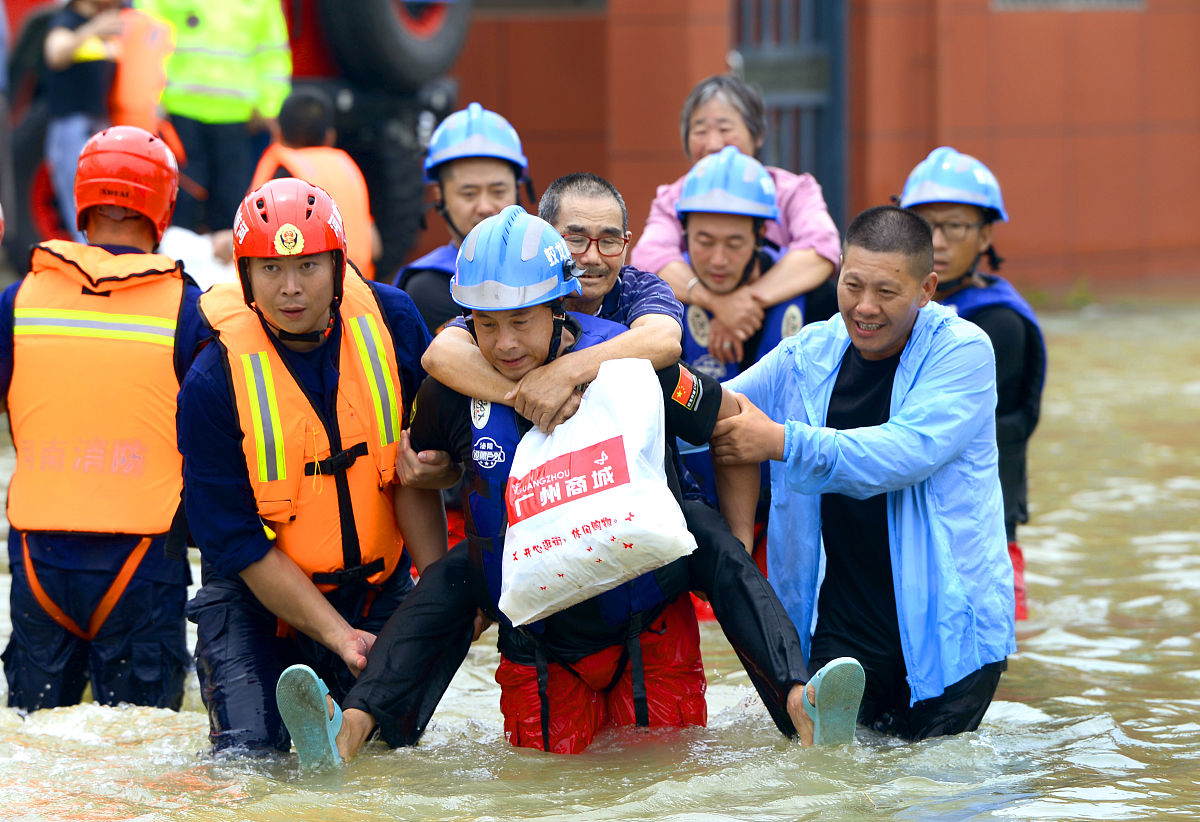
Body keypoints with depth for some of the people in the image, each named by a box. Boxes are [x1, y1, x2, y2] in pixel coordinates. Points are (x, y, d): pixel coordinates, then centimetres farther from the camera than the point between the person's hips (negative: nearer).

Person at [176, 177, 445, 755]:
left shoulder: (391, 322, -10)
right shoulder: (214, 382, -19)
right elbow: (238, 544, -17)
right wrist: (339, 636, -23)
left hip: (379, 582, 3)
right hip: (258, 591, -3)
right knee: (253, 752, -15)